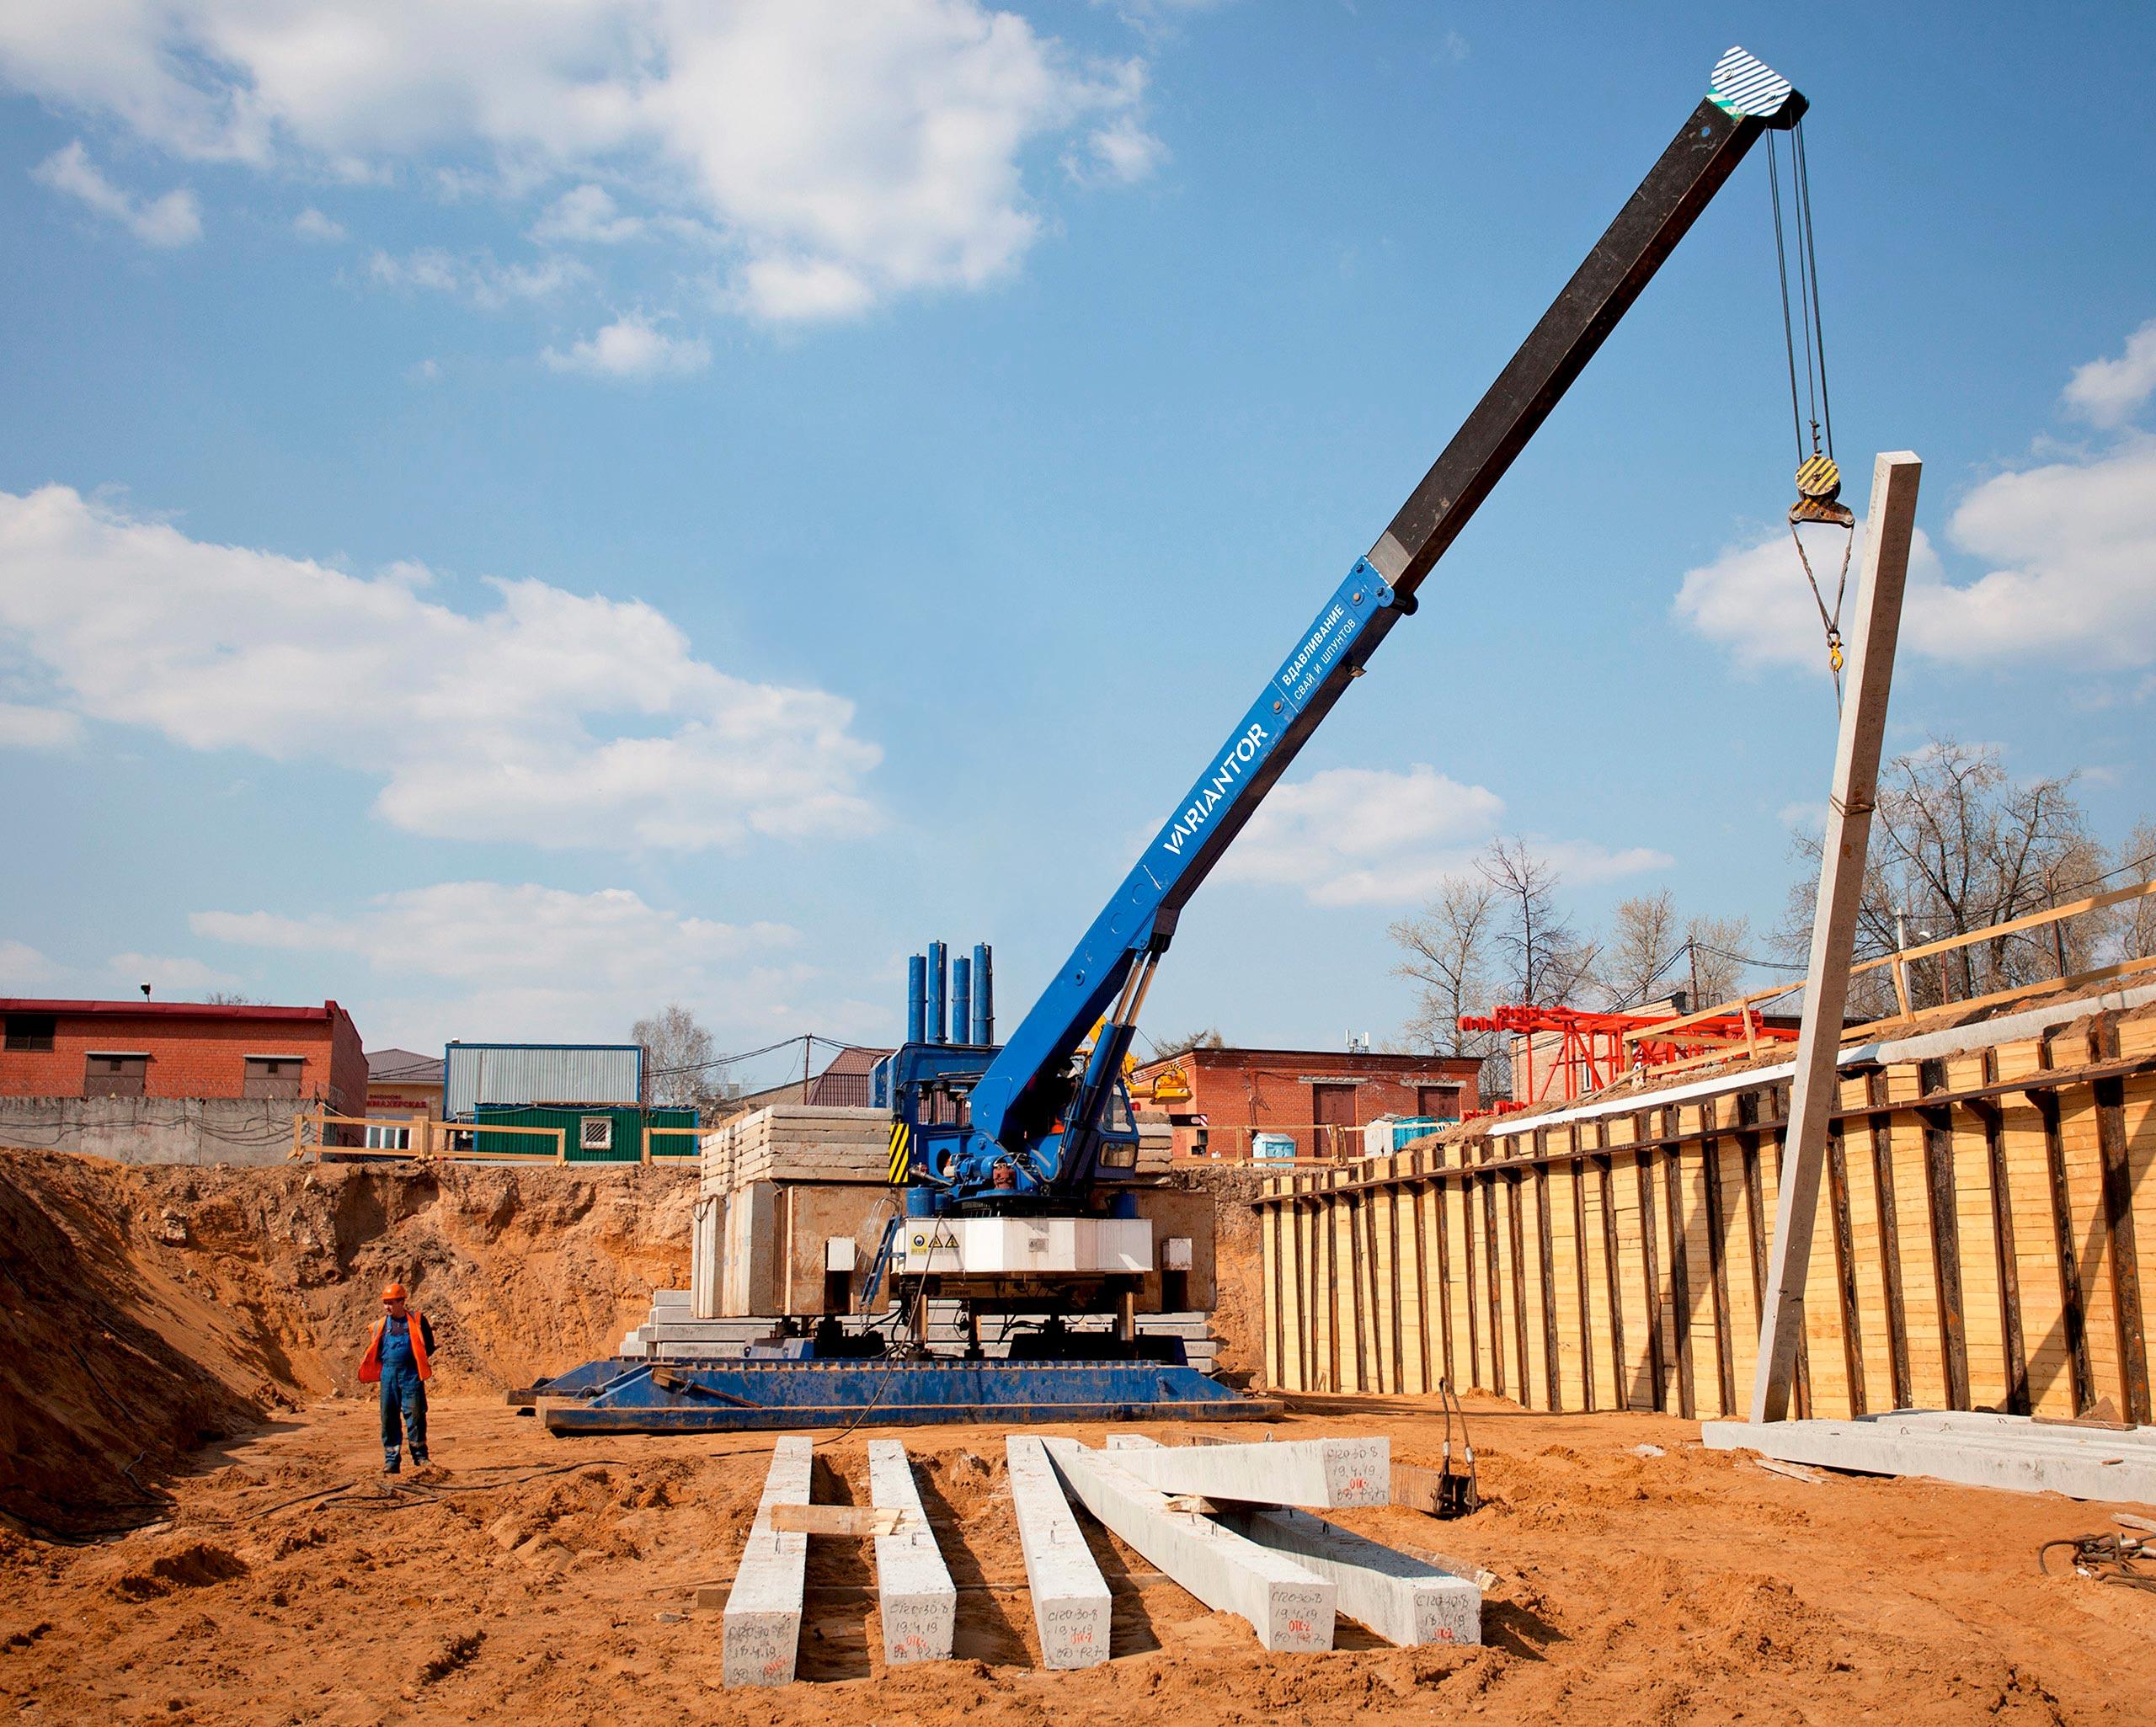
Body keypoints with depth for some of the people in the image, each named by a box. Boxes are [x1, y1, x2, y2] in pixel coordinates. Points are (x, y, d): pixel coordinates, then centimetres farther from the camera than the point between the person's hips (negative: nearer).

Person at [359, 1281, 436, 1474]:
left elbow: (429, 1345, 6)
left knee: (415, 1414, -4)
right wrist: (364, 1365, 7)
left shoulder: (417, 1320, 4)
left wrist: (430, 1359, -6)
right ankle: (391, 1459, 10)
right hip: (388, 1373, 3)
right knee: (389, 1416, 3)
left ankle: (420, 1456, 6)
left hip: (410, 1373, -3)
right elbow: (374, 1351, 20)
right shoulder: (381, 1324, 13)